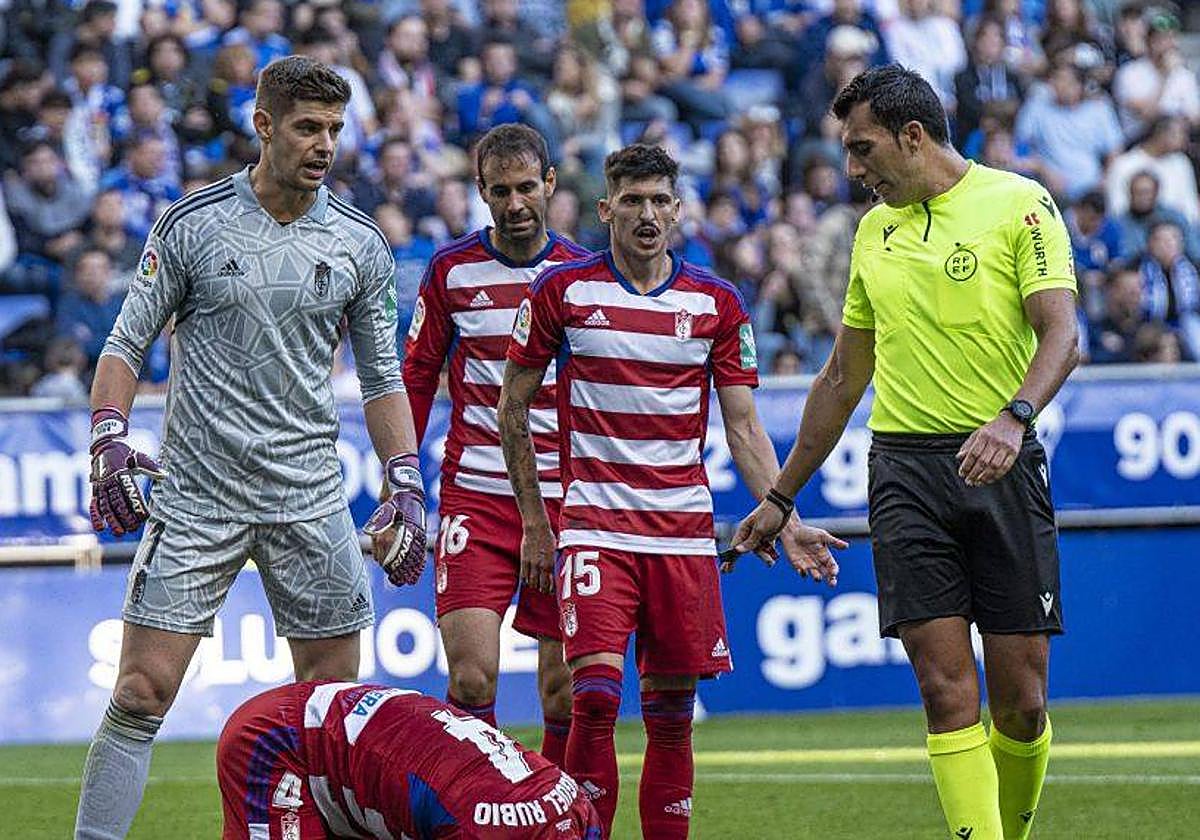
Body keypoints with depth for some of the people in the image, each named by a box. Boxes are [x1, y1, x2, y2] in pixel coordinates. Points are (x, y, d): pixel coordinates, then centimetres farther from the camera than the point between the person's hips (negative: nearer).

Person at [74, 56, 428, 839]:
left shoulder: (360, 244, 6)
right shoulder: (192, 224, -1)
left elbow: (382, 378, 13)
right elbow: (128, 343, 4)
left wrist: (406, 487, 3)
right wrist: (110, 443, -11)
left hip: (309, 498, 3)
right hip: (195, 492, -3)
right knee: (141, 694, -7)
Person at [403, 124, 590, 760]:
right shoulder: (451, 269, 4)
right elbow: (415, 381, 10)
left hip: (564, 502, 1)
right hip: (475, 500, -1)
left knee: (566, 691, 1)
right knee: (471, 679, -13)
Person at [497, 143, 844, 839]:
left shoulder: (719, 304, 6)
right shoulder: (562, 289, 0)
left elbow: (744, 426, 7)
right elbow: (514, 407, 9)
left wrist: (785, 522, -4)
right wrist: (534, 519, 8)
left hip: (685, 532, 2)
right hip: (594, 526, -2)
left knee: (673, 712, 5)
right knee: (594, 696, -16)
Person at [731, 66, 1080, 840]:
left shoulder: (1018, 203, 0)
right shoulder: (875, 231, 17)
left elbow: (1061, 334, -10)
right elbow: (843, 377, 25)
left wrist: (1013, 417, -28)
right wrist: (781, 497, 26)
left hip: (1002, 465, -4)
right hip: (905, 468, 4)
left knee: (1021, 699, -2)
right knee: (947, 689, -9)